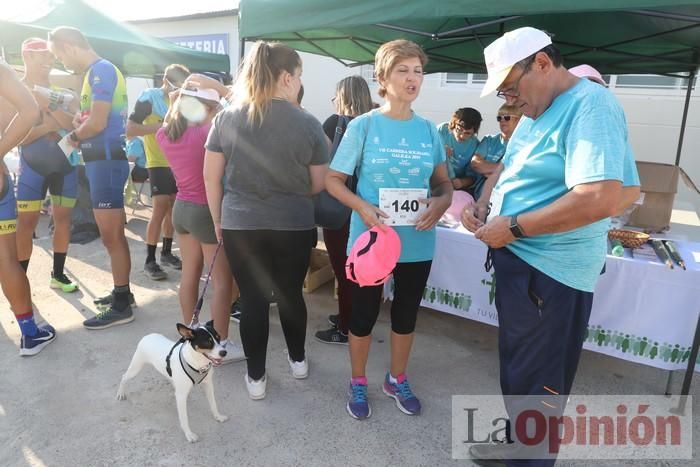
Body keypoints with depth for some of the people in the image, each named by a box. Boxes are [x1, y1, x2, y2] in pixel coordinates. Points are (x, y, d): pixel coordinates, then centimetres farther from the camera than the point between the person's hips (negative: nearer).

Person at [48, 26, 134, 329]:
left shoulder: (101, 70, -11)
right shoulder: (97, 72, 19)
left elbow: (97, 123, -19)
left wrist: (73, 137, -1)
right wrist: (78, 124, 1)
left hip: (106, 160, -10)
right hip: (103, 160, 10)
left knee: (110, 235, -6)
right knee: (113, 233, 15)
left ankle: (121, 307, 2)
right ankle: (122, 292, 26)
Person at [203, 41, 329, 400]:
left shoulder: (226, 118, -2)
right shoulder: (308, 124, -7)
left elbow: (211, 177, 2)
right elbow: (318, 184, 1)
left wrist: (218, 222, 13)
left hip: (240, 225, 1)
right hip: (294, 226, 0)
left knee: (252, 300, 10)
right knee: (290, 294, 18)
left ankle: (255, 377, 23)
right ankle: (298, 360, 37)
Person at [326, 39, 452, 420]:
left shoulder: (429, 130, 2)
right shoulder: (363, 125, -7)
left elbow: (443, 181, 11)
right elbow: (333, 180, -5)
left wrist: (441, 203, -12)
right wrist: (361, 207, -22)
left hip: (417, 242, 4)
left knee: (406, 314, 17)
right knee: (364, 314, 11)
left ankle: (397, 379, 40)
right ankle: (358, 382, 34)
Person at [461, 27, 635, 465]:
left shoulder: (590, 106, -19)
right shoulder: (536, 111, 12)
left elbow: (601, 199, -31)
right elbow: (507, 168, 22)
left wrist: (513, 227, -23)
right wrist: (481, 205, 1)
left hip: (550, 273, -10)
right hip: (518, 260, 10)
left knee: (536, 380, 7)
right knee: (516, 364, 23)